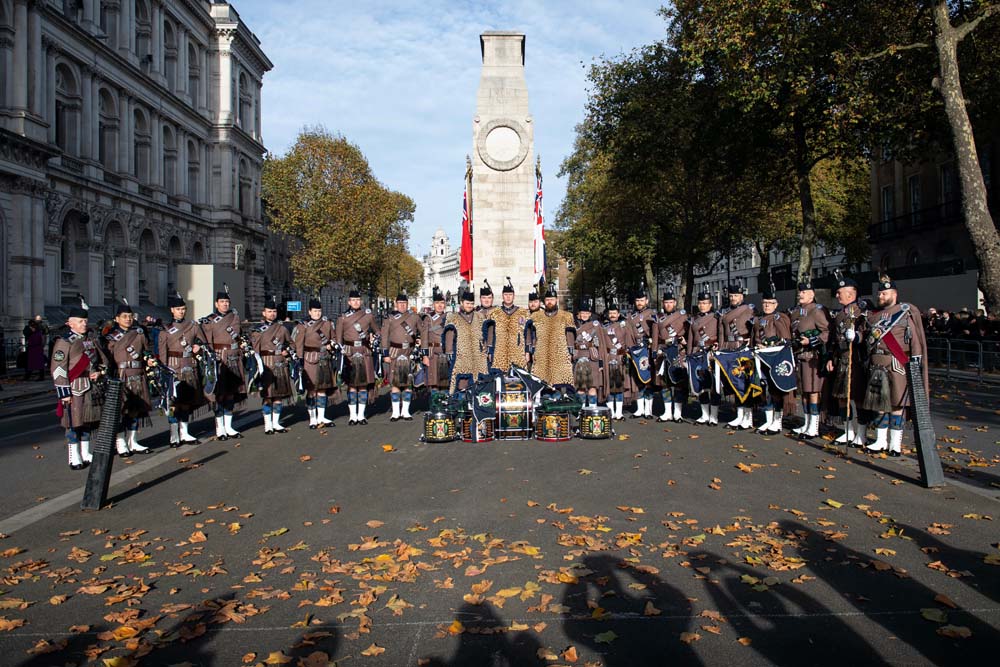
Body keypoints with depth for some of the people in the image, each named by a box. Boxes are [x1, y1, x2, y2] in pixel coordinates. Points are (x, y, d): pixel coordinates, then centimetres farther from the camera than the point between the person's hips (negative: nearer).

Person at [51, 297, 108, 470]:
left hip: (92, 387, 6)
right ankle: (74, 458, 7)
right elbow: (58, 369, -13)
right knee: (74, 423, -1)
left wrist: (100, 372, -1)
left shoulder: (92, 339, 12)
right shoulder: (64, 342, -8)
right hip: (74, 389, -6)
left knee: (88, 421, 13)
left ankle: (86, 454, 24)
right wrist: (64, 392, -17)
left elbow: (103, 359, 21)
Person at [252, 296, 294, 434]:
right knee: (267, 396, -3)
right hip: (266, 365, -3)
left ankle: (276, 423, 16)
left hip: (281, 366, 3)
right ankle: (268, 424, 6)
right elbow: (253, 348, -1)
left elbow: (290, 343, 24)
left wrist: (287, 351, 3)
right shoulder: (258, 330, 2)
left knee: (279, 395, 6)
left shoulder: (282, 328, 12)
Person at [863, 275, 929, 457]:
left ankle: (895, 443, 4)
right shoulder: (873, 315, 15)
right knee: (878, 402, 7)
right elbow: (867, 338, 18)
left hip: (896, 364, -5)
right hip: (876, 365, 5)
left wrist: (915, 363, -11)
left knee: (896, 403, -2)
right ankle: (881, 441, 15)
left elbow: (915, 338, -4)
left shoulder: (905, 312, 1)